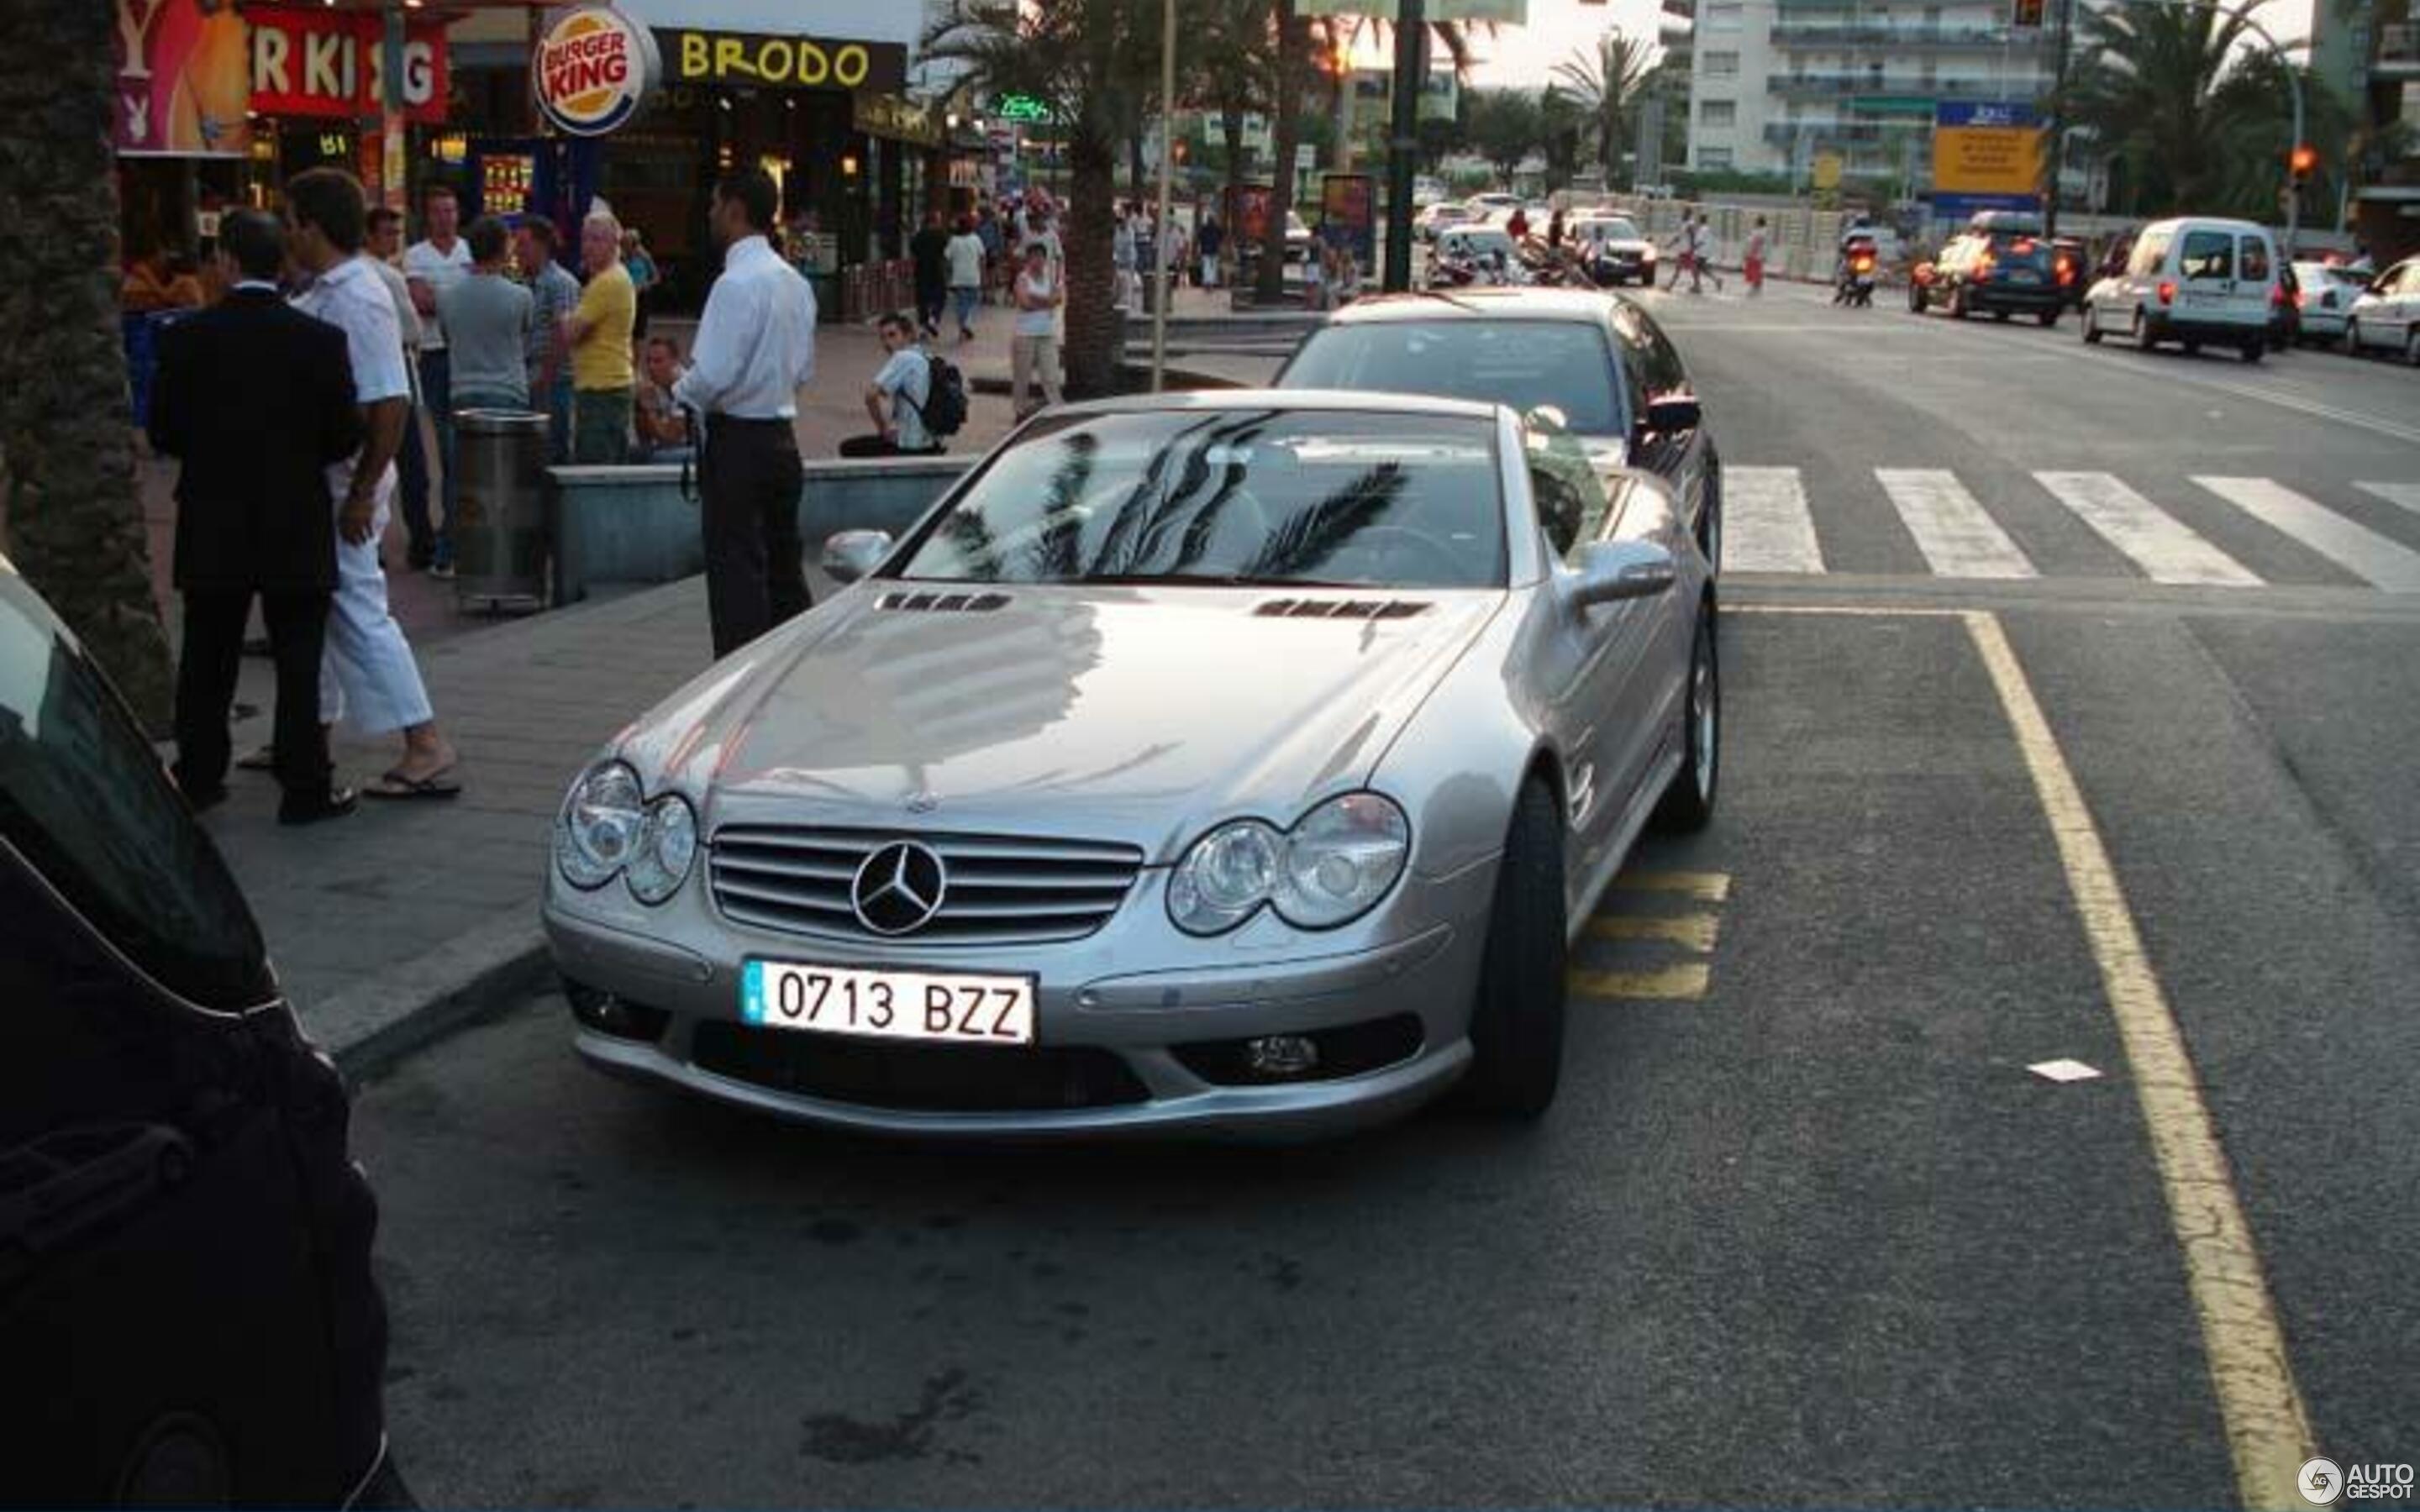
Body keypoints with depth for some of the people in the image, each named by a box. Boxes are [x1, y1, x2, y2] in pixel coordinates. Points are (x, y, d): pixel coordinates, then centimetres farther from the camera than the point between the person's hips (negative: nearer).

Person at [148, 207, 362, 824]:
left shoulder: (187, 337, -6)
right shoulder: (320, 340, -9)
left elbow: (163, 432, -2)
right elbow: (345, 434, -7)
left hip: (212, 530, 2)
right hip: (295, 529, -2)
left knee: (207, 660, 14)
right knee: (298, 660, 4)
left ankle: (197, 778, 23)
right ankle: (305, 788, 5)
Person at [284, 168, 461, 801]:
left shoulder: (357, 301, -19)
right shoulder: (323, 293, 10)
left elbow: (391, 405, -25)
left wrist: (362, 493, -23)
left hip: (344, 484, -10)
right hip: (315, 481, 10)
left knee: (358, 612, -7)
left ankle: (427, 749, -4)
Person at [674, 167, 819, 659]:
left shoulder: (736, 283, -17)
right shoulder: (795, 281, 9)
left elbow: (711, 375, -20)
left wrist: (676, 395, -3)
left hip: (738, 441, -8)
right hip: (784, 434, 8)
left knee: (736, 573, -3)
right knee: (785, 568, 15)